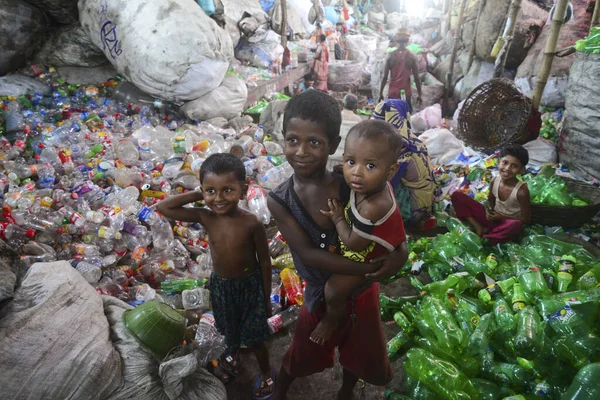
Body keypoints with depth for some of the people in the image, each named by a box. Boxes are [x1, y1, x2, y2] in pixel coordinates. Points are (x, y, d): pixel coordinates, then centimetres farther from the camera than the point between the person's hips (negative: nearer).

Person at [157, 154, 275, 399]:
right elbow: (163, 207, -18)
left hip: (250, 285, -3)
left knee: (255, 337, 15)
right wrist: (198, 195, -24)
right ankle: (233, 350, 63)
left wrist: (267, 297, -6)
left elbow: (265, 262, -15)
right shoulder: (205, 218, -18)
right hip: (220, 285, 4)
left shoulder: (252, 224, -26)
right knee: (230, 328, 30)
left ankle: (266, 372, 44)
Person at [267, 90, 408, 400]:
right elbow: (308, 254, -26)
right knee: (302, 357, 23)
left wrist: (400, 251, -30)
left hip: (362, 292, 1)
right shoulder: (279, 201, -21)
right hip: (321, 296, -1)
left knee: (360, 353, 25)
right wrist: (366, 268, -34)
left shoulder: (351, 186, -20)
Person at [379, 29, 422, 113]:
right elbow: (416, 78, -2)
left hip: (392, 93, 1)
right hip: (406, 93, -1)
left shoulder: (391, 56, -1)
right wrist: (419, 94, 6)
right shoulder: (411, 57, -2)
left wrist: (381, 93, 6)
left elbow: (385, 77, -2)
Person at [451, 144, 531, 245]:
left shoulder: (521, 191, -23)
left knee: (516, 225, -44)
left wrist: (501, 217, -15)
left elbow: (526, 219, -14)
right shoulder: (495, 181, -9)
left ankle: (482, 240, -22)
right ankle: (479, 228, -16)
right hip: (493, 218, 4)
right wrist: (490, 211, -11)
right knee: (457, 196, -6)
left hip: (507, 223, -4)